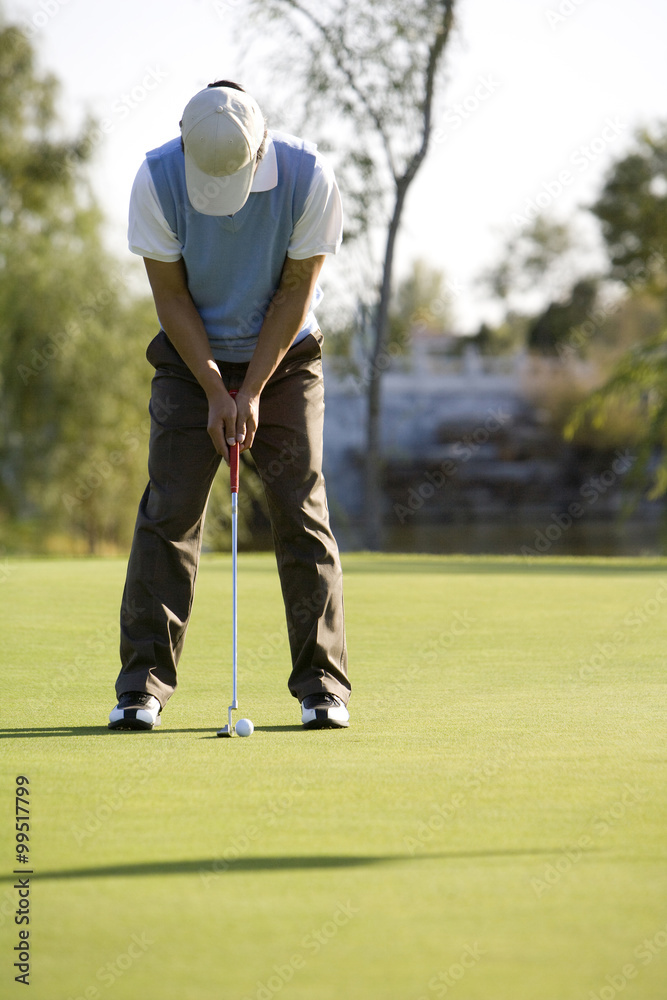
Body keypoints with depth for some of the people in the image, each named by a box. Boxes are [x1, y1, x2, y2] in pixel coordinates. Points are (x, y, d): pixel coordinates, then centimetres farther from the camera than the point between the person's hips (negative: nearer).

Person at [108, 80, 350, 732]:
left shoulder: (308, 177, -21)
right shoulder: (156, 178, -20)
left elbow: (296, 292, -14)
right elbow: (170, 293, -13)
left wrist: (252, 391, -15)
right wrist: (215, 390, -15)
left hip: (284, 357, 0)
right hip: (190, 360, 0)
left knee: (301, 514, -6)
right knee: (169, 513, -8)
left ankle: (322, 684, -2)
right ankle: (143, 686, -5)